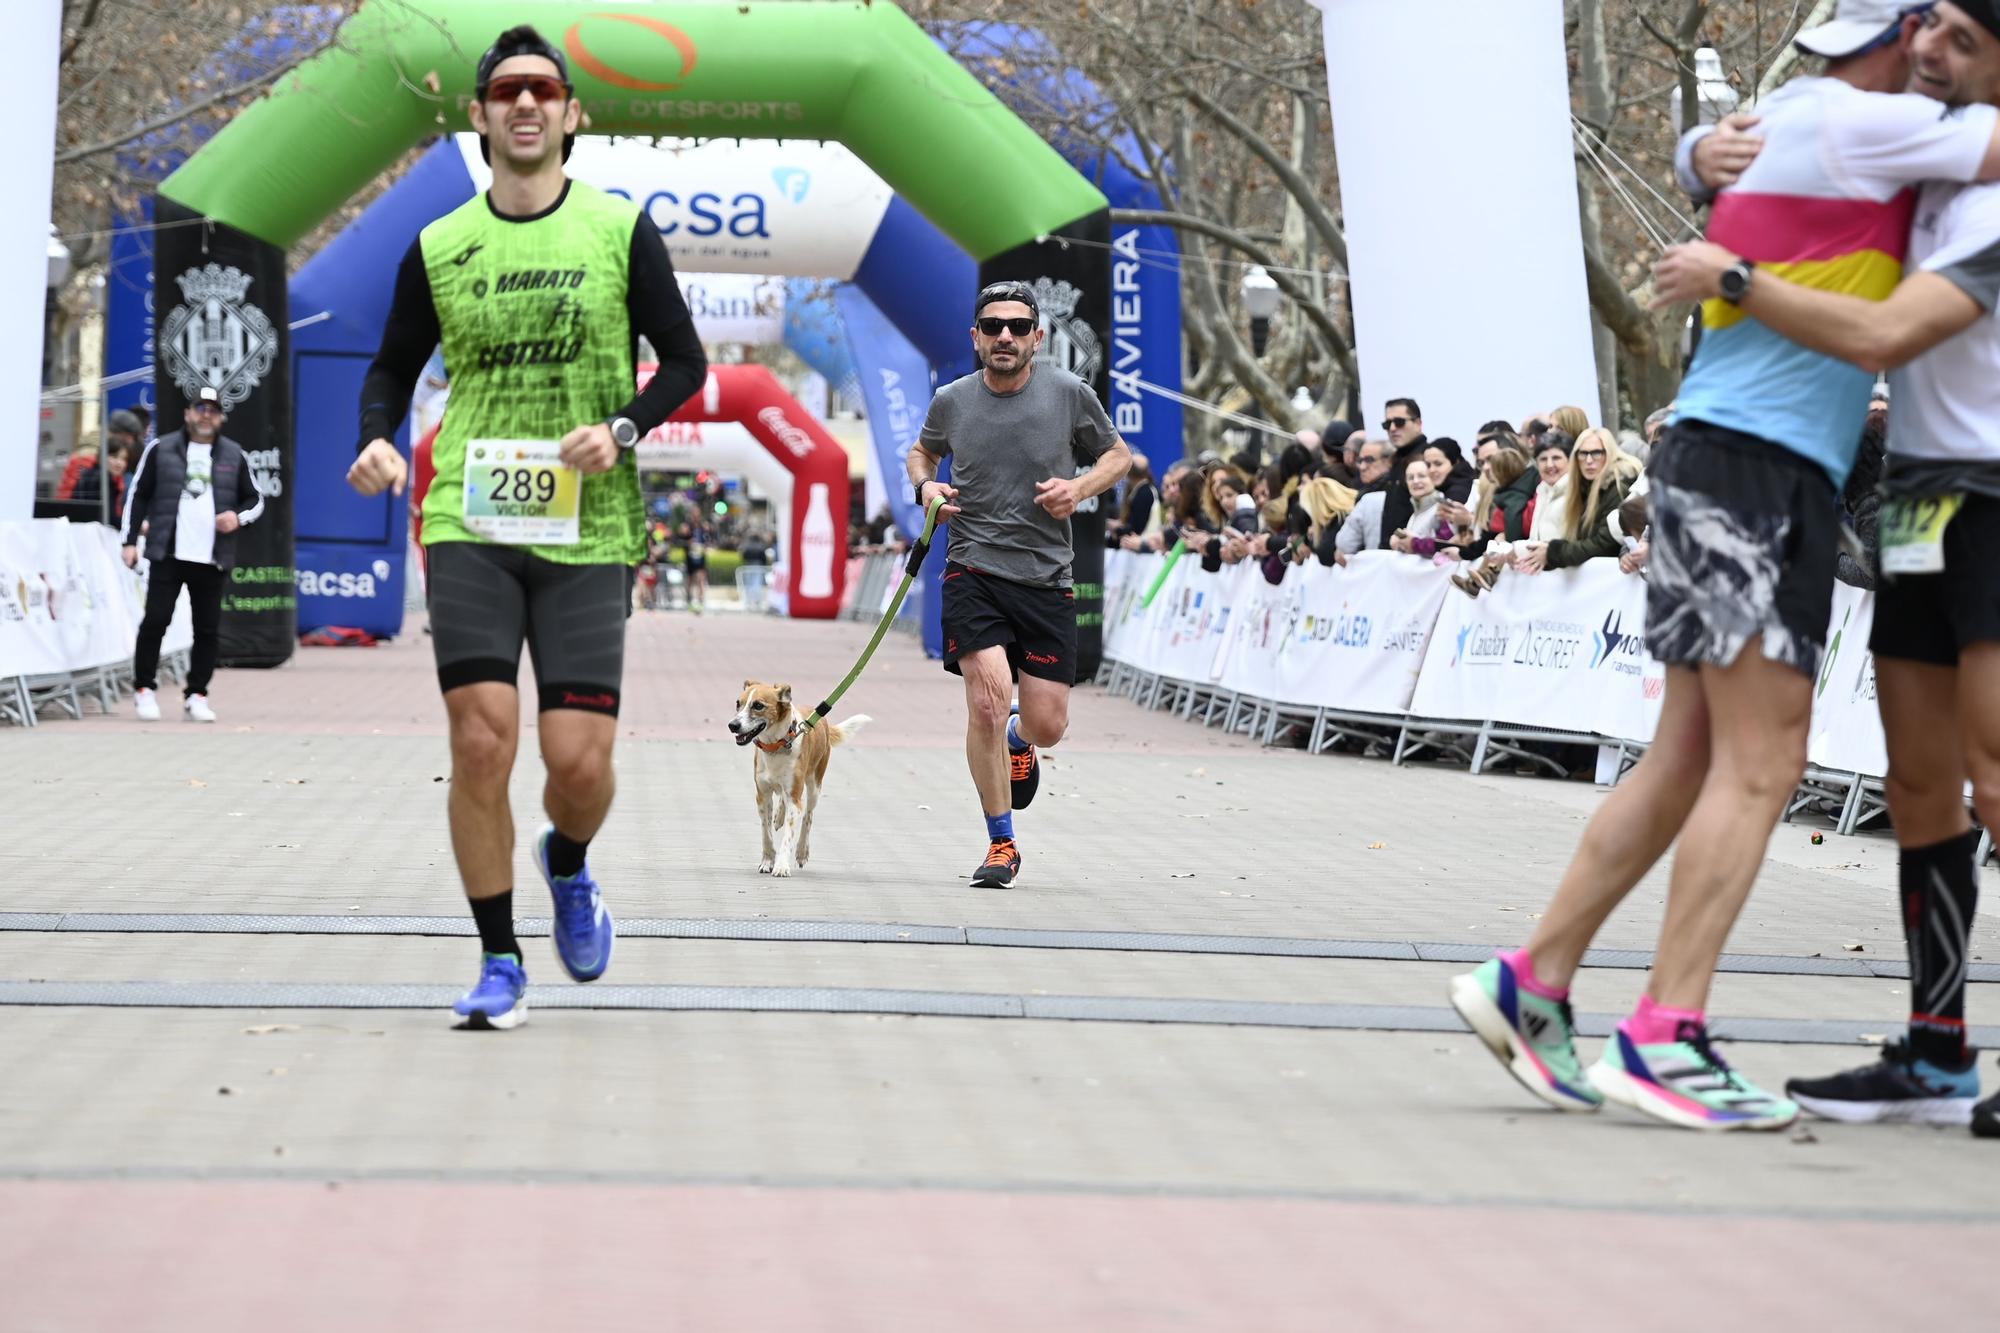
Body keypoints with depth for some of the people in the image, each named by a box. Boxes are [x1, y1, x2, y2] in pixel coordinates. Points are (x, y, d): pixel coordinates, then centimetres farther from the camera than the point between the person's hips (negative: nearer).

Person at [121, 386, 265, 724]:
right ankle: (145, 689, 9)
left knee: (208, 630, 3)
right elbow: (138, 495, 6)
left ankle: (197, 696, 11)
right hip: (168, 554, -2)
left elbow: (256, 500, 15)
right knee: (155, 621, -4)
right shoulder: (161, 449, 4)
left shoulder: (234, 456, 10)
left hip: (212, 559, 2)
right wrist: (130, 541, 1)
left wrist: (238, 518, -6)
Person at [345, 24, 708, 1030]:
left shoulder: (620, 230, 3)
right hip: (469, 525, 1)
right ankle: (499, 966, 5)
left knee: (579, 758, -7)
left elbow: (684, 362, 7)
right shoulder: (438, 249, 6)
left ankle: (568, 869, 30)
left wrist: (622, 430, -11)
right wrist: (378, 440, -3)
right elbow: (393, 368, 18)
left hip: (586, 532, 0)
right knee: (480, 740, -10)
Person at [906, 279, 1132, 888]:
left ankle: (1017, 743, 41)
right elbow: (922, 452, 22)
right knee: (987, 698, -19)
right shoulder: (951, 401, 2)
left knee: (1046, 724, -1)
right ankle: (1001, 844, -4)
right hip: (973, 570, -1)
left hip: (1046, 579, 1)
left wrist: (1079, 486, -8)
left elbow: (1118, 454, 12)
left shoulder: (1070, 394, -2)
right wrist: (925, 485, 0)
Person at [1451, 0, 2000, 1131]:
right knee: (1762, 763, -10)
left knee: (1689, 762, 11)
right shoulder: (1856, 122, -9)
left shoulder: (1788, 116, 18)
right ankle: (1666, 1037, -13)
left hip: (1720, 461, 10)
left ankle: (1531, 985, 13)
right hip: (1762, 472, -10)